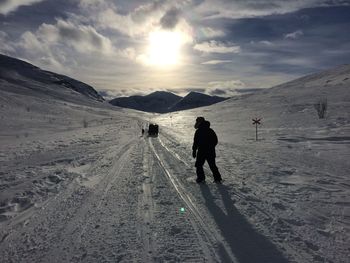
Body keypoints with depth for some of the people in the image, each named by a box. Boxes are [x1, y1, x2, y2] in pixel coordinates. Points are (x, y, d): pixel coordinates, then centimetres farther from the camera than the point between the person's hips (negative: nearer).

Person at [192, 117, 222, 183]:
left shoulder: (198, 131, -11)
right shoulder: (211, 131, 6)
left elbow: (195, 142, -11)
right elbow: (216, 141, 12)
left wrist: (194, 151, -4)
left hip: (201, 152, -5)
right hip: (211, 152, 5)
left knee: (198, 165, 11)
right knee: (212, 165, 15)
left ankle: (201, 178, 10)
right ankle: (217, 178, 15)